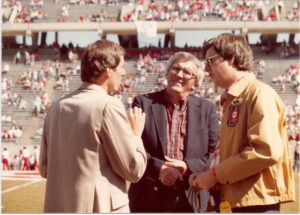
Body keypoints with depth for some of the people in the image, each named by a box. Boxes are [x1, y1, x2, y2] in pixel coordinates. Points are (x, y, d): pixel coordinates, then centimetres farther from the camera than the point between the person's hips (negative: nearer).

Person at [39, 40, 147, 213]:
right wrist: (136, 134, 5)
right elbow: (134, 171, -10)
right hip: (102, 206, -7)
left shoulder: (57, 107, 7)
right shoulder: (109, 106, -13)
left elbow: (45, 169, 14)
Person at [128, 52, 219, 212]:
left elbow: (215, 153, 3)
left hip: (191, 199, 1)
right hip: (148, 198, -1)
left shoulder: (206, 109, 8)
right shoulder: (143, 102, 4)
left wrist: (188, 166, -13)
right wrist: (159, 169, -17)